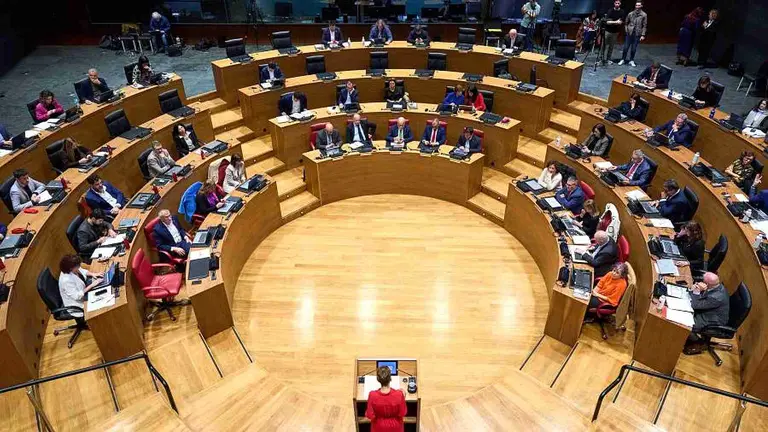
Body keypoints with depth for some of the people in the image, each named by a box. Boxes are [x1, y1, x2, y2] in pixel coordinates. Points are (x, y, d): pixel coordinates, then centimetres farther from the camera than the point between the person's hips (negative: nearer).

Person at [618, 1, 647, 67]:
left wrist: (643, 35, -6)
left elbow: (644, 26, -1)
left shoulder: (644, 15, -2)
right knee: (626, 47, 1)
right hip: (629, 33, 1)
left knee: (634, 49, 4)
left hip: (637, 34, -1)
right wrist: (626, 31, -2)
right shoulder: (630, 14, 2)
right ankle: (623, 60, 16)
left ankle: (631, 61, 18)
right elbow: (626, 23, 9)